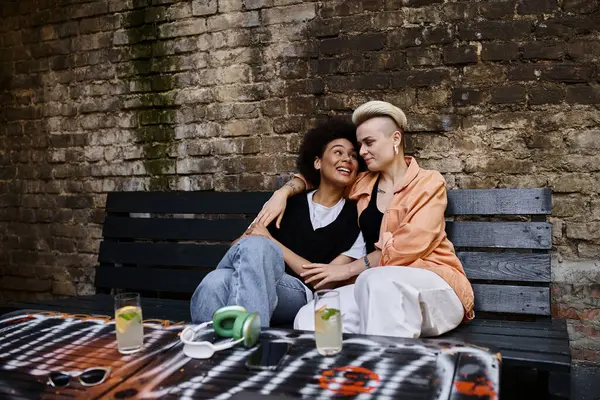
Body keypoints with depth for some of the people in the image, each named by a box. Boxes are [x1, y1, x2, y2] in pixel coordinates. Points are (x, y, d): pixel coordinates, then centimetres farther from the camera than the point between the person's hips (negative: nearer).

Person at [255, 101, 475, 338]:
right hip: (379, 290, 4)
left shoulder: (429, 183, 1)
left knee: (377, 281, -39)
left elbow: (408, 246, -12)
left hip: (436, 286, -3)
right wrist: (283, 192, 10)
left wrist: (349, 269, -9)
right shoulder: (363, 185, 16)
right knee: (308, 319, -25)